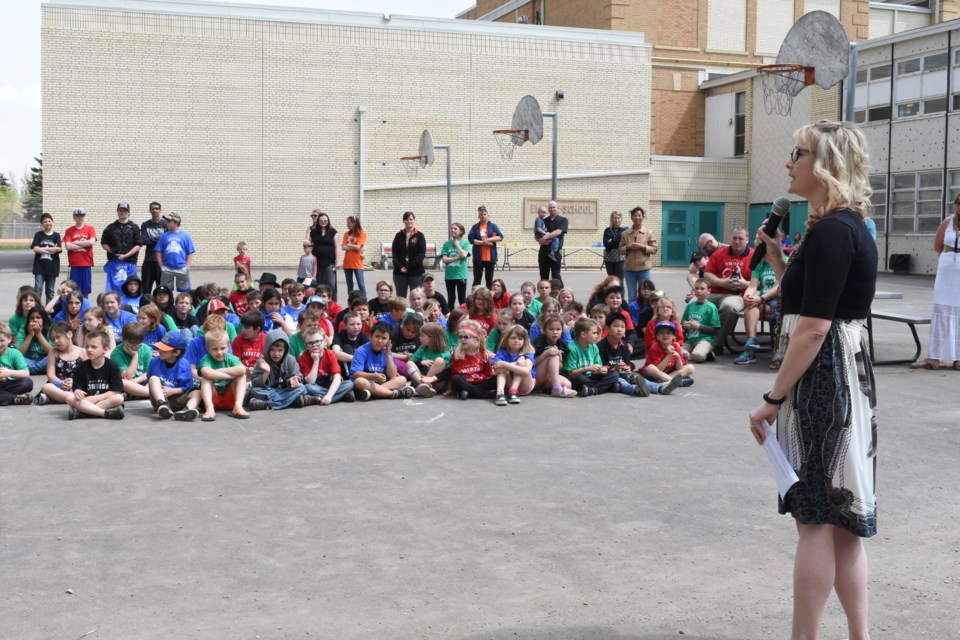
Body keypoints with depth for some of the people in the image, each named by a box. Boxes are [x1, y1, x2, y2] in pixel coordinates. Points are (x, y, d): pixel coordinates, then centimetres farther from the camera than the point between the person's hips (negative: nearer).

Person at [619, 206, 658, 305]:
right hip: (629, 268, 2)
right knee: (631, 296, 7)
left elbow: (654, 249, 0)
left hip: (644, 268, -2)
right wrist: (628, 247, -12)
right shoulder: (625, 234, 6)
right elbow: (621, 250, 8)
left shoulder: (649, 233, 2)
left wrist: (642, 247, -14)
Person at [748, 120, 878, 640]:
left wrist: (773, 398, -18)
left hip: (821, 380, -10)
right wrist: (778, 261, 7)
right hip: (844, 377, 10)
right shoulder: (849, 226, 14)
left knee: (815, 517, -2)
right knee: (840, 517, 15)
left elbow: (813, 327, -22)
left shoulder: (830, 231, -17)